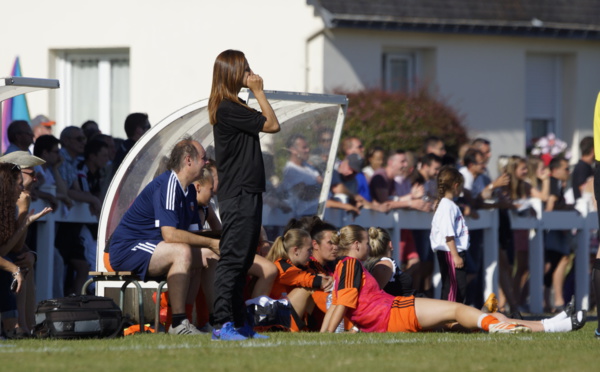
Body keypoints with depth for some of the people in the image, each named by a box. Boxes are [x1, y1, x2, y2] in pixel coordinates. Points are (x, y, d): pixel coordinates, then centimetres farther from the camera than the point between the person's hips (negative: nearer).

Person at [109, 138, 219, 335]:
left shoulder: (189, 191, 13)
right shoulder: (167, 186, -19)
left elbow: (192, 233, 12)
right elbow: (169, 235, -28)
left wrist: (215, 244, -9)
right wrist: (211, 243, -23)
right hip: (126, 250, -10)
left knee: (204, 257, 6)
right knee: (182, 252, -29)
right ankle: (178, 323, -28)